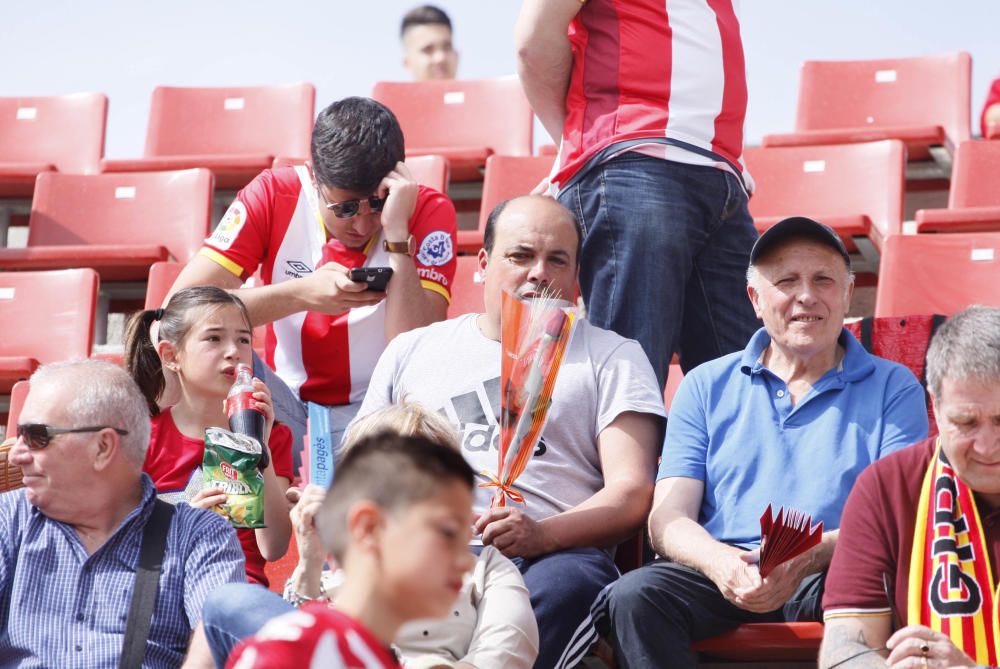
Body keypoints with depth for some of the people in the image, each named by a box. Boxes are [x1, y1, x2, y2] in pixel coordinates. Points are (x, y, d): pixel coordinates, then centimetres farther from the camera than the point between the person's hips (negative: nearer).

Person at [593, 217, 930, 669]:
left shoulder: (893, 389, 15)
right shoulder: (706, 387, 20)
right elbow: (667, 519, 9)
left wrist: (809, 557, -20)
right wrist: (719, 562, -16)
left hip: (829, 574, -2)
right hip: (721, 575, 2)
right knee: (633, 597, -31)